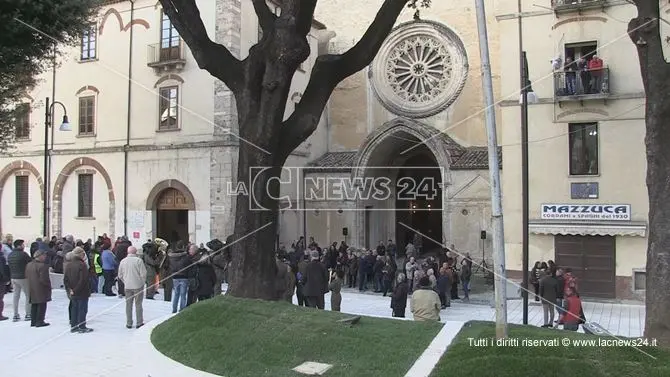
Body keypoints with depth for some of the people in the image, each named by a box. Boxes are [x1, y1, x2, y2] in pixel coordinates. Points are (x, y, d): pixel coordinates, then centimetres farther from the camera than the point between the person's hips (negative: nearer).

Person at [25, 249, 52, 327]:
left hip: (32, 289, 8)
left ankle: (33, 321, 23)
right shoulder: (42, 266, -22)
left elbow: (26, 276, 13)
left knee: (34, 305, 17)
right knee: (41, 305, 2)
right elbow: (44, 279, -23)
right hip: (41, 289, -8)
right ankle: (39, 321, 4)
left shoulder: (29, 265, 6)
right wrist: (49, 285, -8)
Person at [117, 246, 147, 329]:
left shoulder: (123, 261, 2)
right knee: (138, 304, 4)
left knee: (128, 304, 10)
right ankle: (139, 323, 8)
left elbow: (120, 275, 8)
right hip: (138, 286, -3)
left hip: (127, 286, 3)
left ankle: (129, 323, 13)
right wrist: (143, 282, 6)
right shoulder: (138, 260, -11)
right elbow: (143, 273, -10)